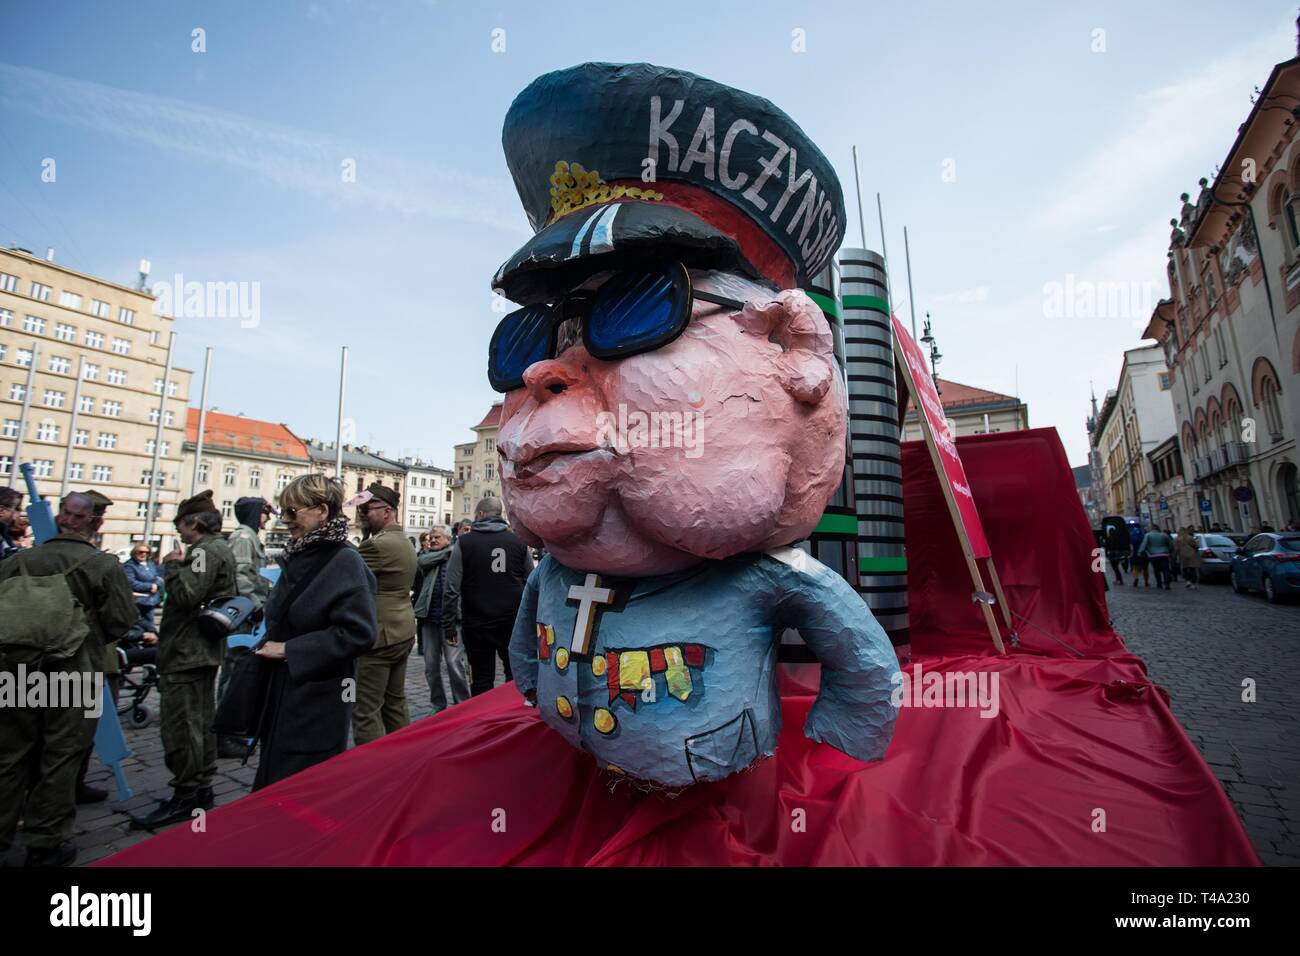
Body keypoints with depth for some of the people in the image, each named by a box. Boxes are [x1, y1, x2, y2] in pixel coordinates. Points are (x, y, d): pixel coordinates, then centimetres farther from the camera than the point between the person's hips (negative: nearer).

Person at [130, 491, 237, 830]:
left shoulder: (205, 550, -16)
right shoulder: (219, 548, 16)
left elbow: (186, 594, -26)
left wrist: (172, 566, -13)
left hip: (187, 652, -11)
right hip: (204, 650, 11)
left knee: (179, 725, -4)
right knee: (201, 721, 16)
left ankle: (184, 798, 4)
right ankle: (201, 789, 26)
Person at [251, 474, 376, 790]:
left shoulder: (345, 562, -18)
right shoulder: (297, 557, 7)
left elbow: (358, 633, -24)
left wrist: (289, 650, -18)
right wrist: (270, 643, 5)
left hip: (318, 702, -8)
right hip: (281, 693, 8)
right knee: (274, 781, 19)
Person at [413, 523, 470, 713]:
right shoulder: (427, 556, 13)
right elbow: (421, 561, -10)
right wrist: (448, 551, -8)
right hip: (429, 618, 5)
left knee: (455, 663, -8)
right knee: (431, 666, 10)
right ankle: (439, 707, 25)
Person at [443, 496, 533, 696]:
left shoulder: (464, 542, -5)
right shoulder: (518, 542, 1)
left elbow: (452, 588, -9)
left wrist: (449, 623, -2)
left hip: (477, 623, -2)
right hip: (513, 622, 2)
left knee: (482, 679, 9)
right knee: (515, 674, 15)